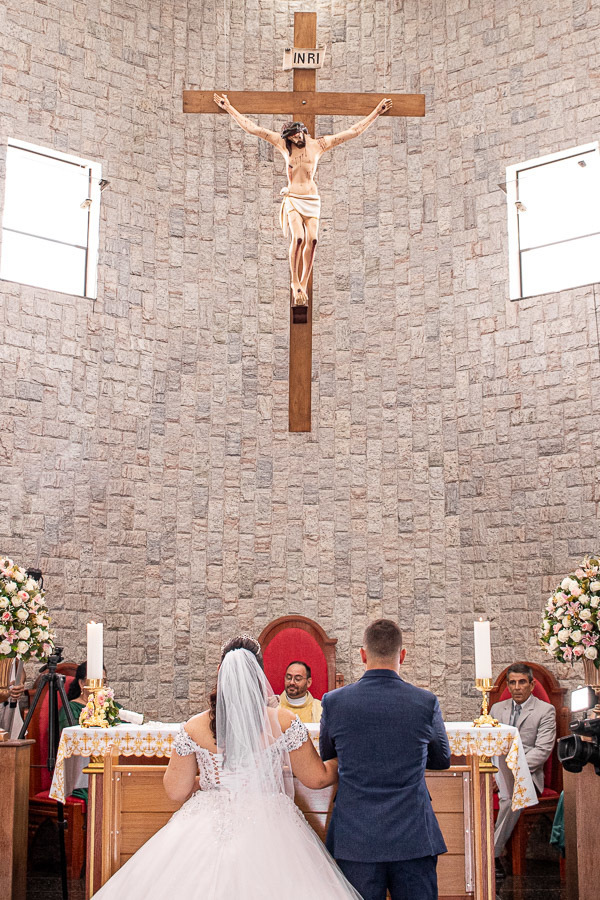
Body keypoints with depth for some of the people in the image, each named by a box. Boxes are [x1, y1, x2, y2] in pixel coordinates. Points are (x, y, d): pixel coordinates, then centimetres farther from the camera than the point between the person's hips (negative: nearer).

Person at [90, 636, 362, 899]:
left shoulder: (194, 728, -3)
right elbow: (316, 778, 2)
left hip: (210, 828, 1)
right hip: (267, 830, -1)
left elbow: (176, 791, 5)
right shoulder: (284, 723, -6)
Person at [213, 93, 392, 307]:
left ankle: (303, 284, -6)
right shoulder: (283, 144, 3)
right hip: (292, 198, -2)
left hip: (312, 198, 2)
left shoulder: (318, 145, 5)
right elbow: (252, 128, 4)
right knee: (298, 237, -23)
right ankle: (295, 283, -12)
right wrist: (229, 108, 4)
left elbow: (354, 131, 7)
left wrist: (376, 112, 6)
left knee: (312, 239, -15)